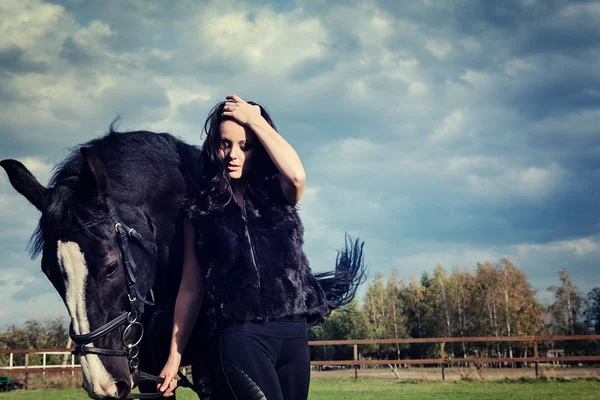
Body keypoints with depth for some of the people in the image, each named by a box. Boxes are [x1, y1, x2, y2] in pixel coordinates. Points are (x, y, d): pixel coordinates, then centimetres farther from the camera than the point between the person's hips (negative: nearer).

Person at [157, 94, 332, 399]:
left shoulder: (277, 195, 10)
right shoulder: (200, 208, 7)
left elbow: (296, 175, -16)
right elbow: (191, 289, 7)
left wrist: (255, 120, -6)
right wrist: (174, 358, 3)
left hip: (293, 332, 3)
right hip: (239, 334, -3)